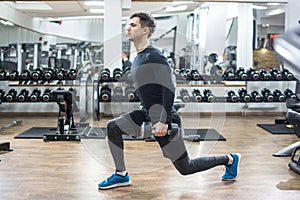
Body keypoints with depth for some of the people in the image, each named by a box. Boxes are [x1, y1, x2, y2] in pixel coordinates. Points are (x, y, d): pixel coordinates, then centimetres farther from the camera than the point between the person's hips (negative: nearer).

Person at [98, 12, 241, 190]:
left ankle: (230, 159, 23)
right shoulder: (138, 58, 11)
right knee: (113, 127, -3)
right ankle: (121, 176, 8)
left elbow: (170, 87, -25)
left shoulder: (154, 56, -18)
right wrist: (144, 111, 25)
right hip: (147, 114, 8)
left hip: (164, 119, -8)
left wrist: (163, 121, -27)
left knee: (185, 168, 2)